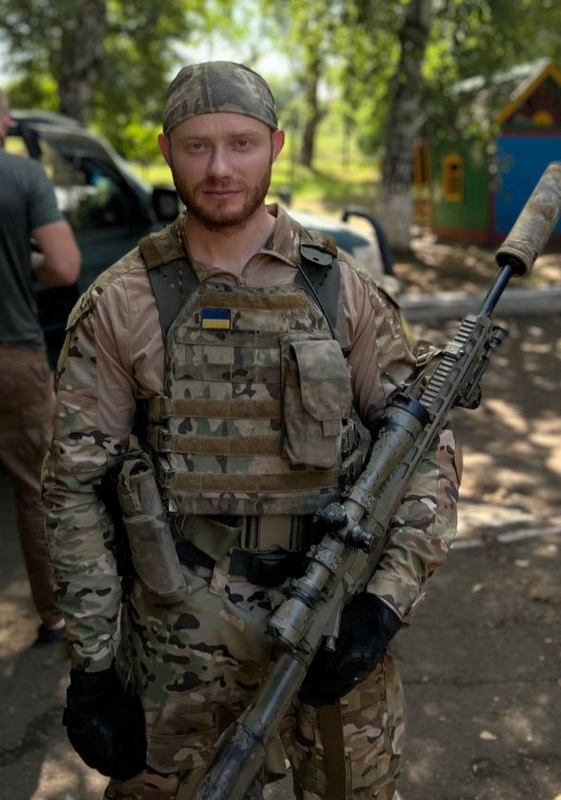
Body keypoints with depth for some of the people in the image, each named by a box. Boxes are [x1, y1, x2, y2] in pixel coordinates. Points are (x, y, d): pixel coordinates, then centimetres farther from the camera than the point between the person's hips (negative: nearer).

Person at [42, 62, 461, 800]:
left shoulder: (342, 290, -2)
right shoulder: (120, 306, -5)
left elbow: (429, 452, -1)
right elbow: (75, 486, -4)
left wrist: (387, 602, -13)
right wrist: (93, 669, -5)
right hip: (181, 632, -1)